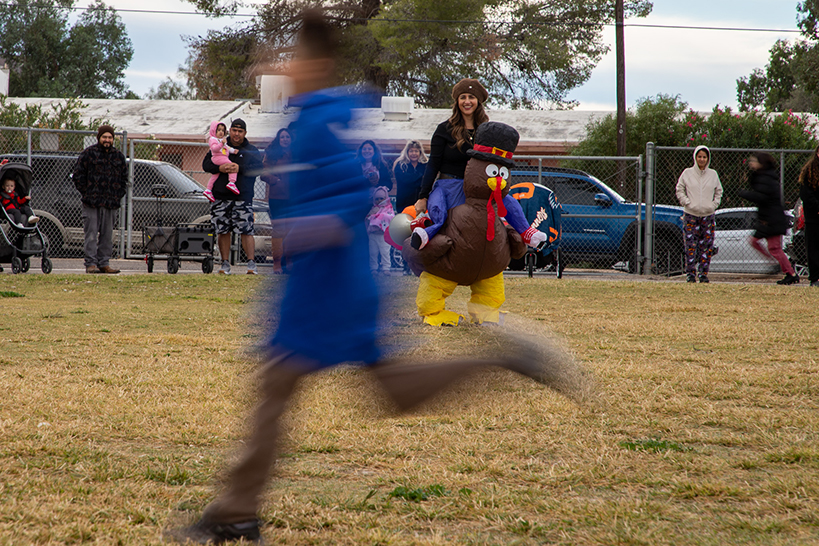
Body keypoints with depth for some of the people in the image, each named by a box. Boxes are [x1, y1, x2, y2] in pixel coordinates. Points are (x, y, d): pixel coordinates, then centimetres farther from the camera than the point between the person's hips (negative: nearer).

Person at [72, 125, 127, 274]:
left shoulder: (118, 156, 13)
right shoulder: (88, 153, 0)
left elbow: (124, 178, 22)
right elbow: (78, 176, 1)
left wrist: (118, 196, 10)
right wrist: (86, 194, -4)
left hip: (111, 205, 4)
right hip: (91, 205, -4)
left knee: (107, 236, 6)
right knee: (91, 235, -6)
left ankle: (104, 263, 11)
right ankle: (91, 264, -6)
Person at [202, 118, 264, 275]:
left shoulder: (252, 151, 9)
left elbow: (258, 169, -4)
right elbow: (206, 164, 6)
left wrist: (240, 169, -17)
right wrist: (219, 168, -13)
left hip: (243, 197, -2)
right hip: (220, 196, 2)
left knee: (247, 231, -9)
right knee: (222, 231, 4)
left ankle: (251, 263, -10)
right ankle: (225, 264, 9)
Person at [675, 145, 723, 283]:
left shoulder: (713, 174, 9)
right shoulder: (687, 173, 4)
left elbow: (719, 192, 18)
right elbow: (679, 190, 8)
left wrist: (714, 204, 4)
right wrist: (687, 203, -5)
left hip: (708, 215, 2)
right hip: (691, 215, -2)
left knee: (707, 246, -1)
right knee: (691, 245, -7)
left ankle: (704, 274, 5)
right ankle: (691, 273, -3)